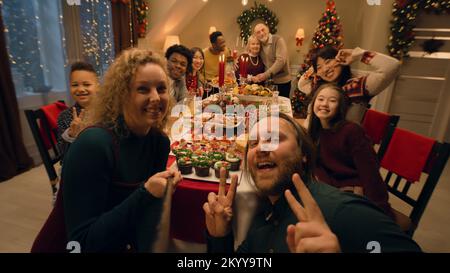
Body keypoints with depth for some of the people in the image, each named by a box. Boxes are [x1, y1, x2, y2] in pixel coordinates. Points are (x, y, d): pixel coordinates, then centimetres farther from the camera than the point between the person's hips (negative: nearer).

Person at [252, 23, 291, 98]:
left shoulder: (278, 40, -10)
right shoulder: (260, 44, 8)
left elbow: (281, 60, -21)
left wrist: (266, 74, -26)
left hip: (282, 81, -5)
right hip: (268, 82, 5)